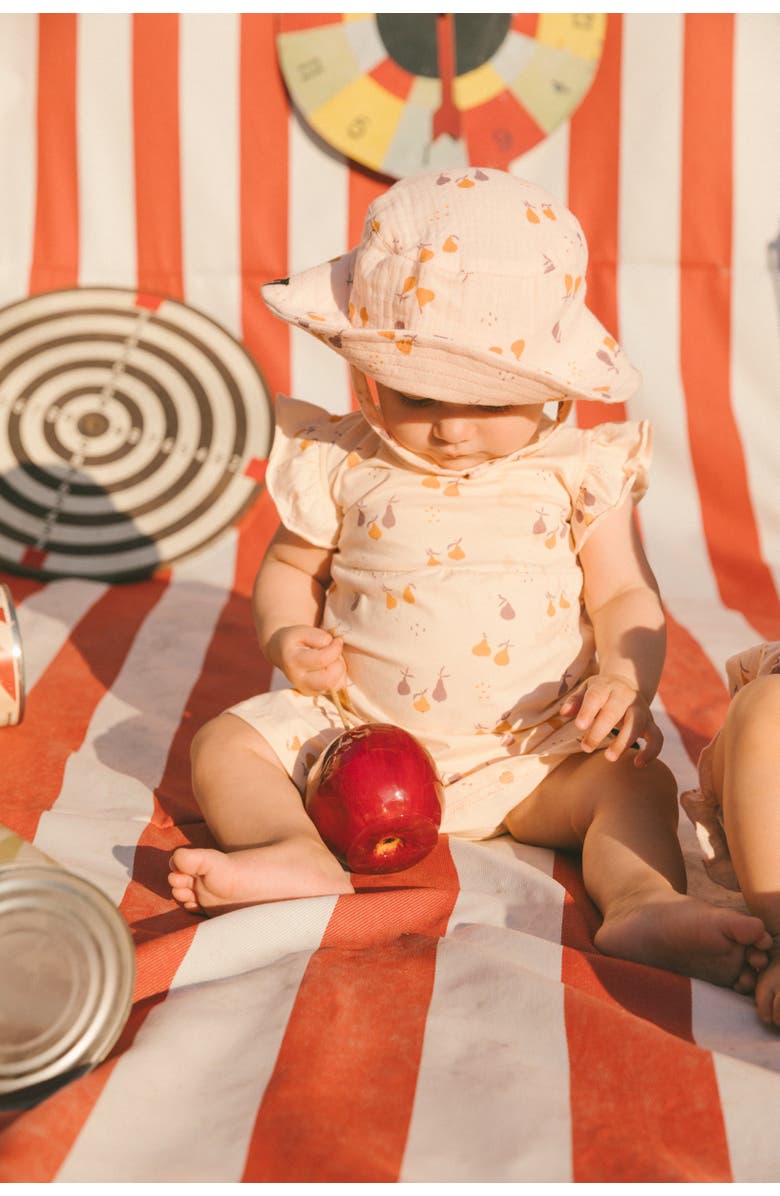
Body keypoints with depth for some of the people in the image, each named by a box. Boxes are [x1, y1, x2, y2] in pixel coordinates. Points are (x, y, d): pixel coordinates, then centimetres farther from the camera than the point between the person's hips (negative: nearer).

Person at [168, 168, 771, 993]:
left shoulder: (579, 471, -3)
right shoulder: (342, 466, -2)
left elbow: (626, 596, 0)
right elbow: (290, 568, 9)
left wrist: (625, 680, -20)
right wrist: (288, 638, -12)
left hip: (531, 749, 0)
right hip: (358, 733, 1)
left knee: (636, 781, -21)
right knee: (226, 744, -15)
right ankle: (300, 852, -37)